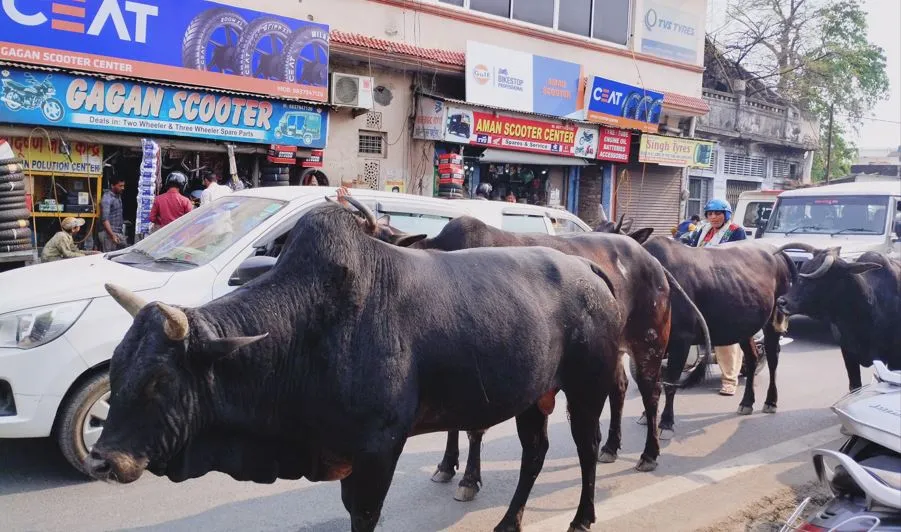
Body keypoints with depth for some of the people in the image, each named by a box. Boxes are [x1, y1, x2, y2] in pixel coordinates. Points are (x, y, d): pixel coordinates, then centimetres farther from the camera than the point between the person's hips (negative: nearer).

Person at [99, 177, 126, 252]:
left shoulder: (118, 196, 13)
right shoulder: (107, 198, -14)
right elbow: (105, 219, -21)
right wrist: (112, 235, -25)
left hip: (119, 233, 8)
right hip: (109, 233, -8)